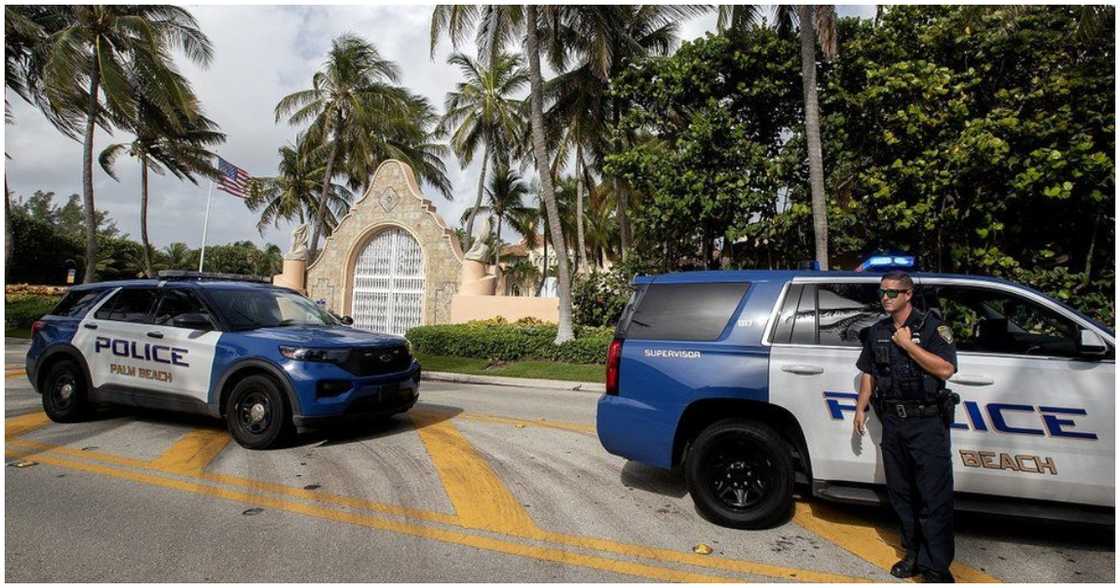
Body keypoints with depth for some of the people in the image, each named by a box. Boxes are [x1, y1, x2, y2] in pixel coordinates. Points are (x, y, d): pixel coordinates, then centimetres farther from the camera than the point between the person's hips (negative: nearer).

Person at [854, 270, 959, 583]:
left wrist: (908, 344, -16)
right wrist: (861, 408, 13)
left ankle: (936, 568, 5)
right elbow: (868, 373, 17)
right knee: (901, 494, 13)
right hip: (893, 422, 6)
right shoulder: (877, 332, 11)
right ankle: (914, 554, 27)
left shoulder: (932, 326, -5)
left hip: (927, 423, -5)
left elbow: (945, 369, -17)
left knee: (934, 498, -3)